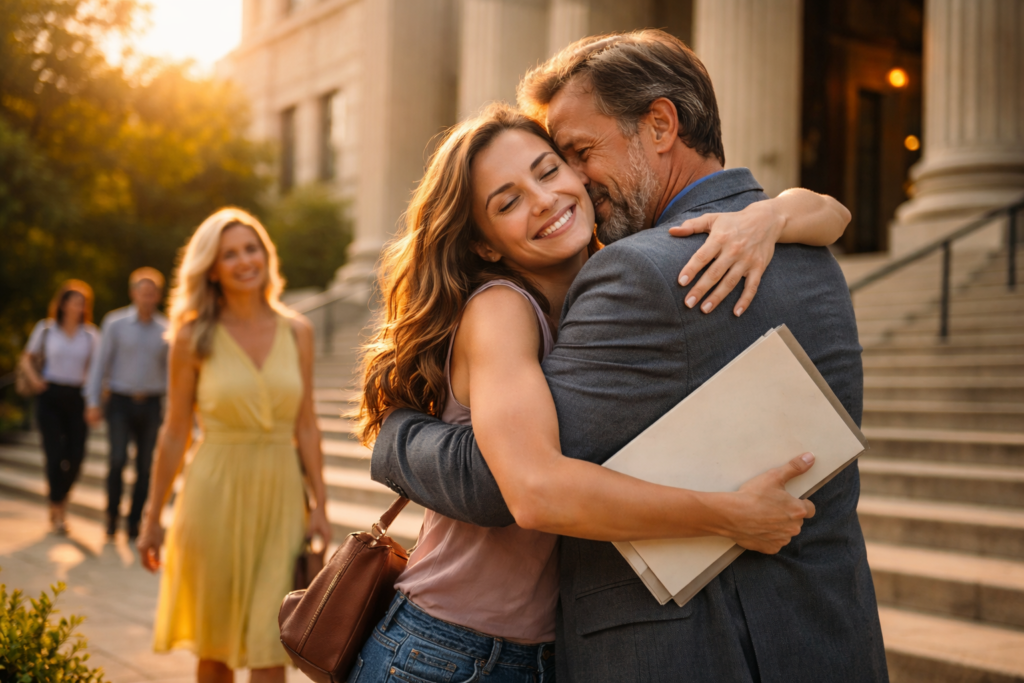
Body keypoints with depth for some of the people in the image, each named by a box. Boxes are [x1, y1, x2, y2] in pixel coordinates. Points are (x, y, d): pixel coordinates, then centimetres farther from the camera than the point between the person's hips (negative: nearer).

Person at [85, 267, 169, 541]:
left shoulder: (165, 330, 5)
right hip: (120, 402, -2)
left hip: (151, 405, 2)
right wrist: (93, 402, -5)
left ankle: (134, 524, 13)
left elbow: (169, 370, 12)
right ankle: (112, 513, 9)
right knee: (118, 460, -13)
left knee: (145, 467, 3)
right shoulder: (115, 323, 0)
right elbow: (100, 363, 0)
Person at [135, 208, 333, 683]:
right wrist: (152, 516, 4)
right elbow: (175, 432, 2)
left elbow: (306, 426, 6)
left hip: (279, 497, 1)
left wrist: (320, 506, 3)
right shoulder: (194, 337, -2)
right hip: (216, 493, -1)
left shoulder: (297, 332, 3)